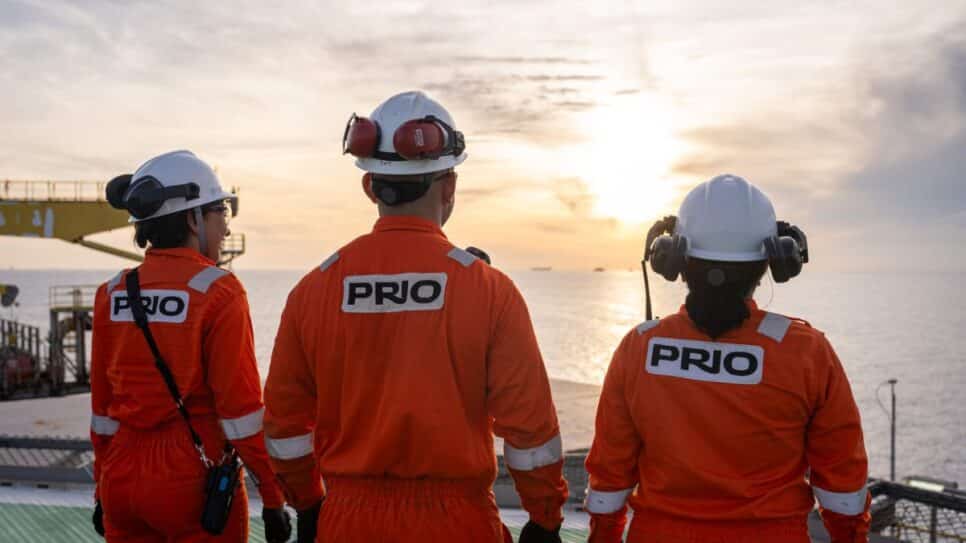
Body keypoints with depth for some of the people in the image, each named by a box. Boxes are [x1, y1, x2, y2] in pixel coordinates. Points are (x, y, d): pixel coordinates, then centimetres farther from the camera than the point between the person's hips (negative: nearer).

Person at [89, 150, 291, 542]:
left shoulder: (114, 294, 4)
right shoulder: (217, 292, -11)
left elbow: (102, 405, 8)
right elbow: (240, 405, -13)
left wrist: (103, 490, 18)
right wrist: (272, 495, -8)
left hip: (122, 482, 5)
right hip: (195, 481, -5)